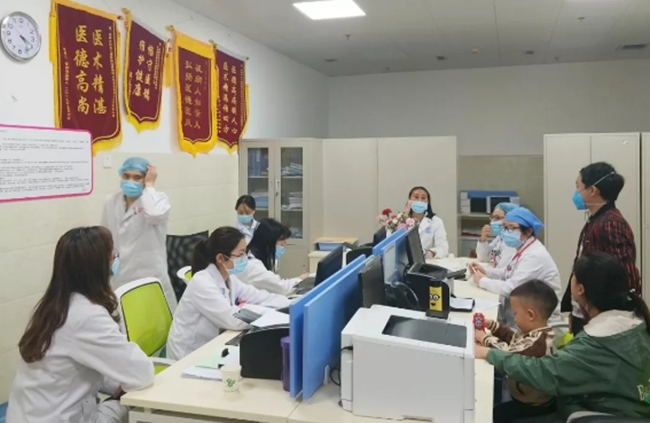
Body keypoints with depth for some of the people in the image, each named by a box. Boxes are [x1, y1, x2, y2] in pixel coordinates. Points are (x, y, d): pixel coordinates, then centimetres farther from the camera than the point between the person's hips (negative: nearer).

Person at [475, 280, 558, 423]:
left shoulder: (539, 341, -31)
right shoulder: (534, 332, 0)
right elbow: (514, 338, 17)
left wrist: (485, 338, -17)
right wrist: (492, 325, 8)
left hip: (533, 405, -9)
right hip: (524, 396, 9)